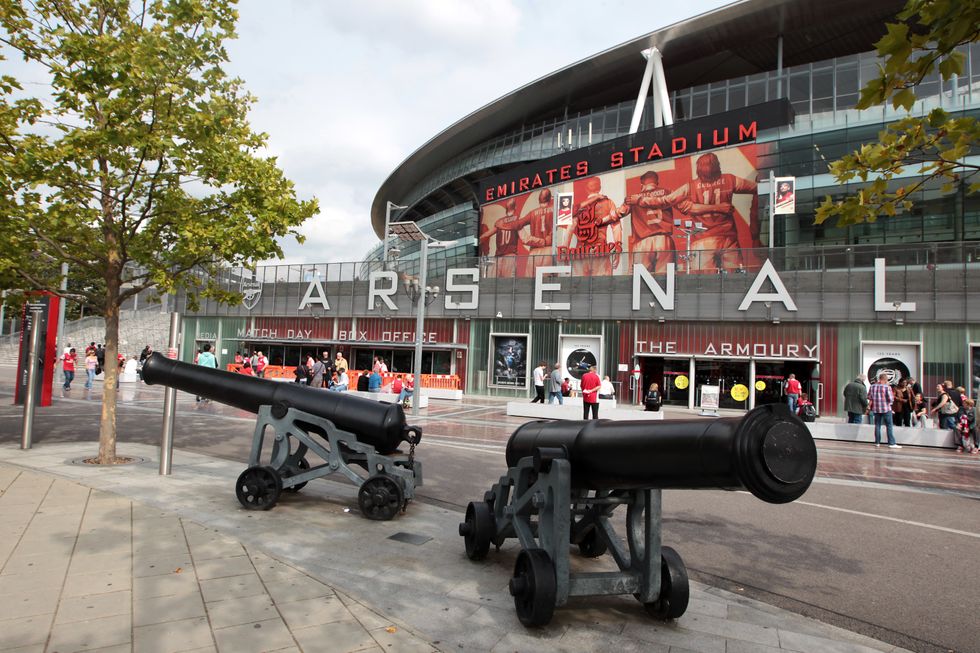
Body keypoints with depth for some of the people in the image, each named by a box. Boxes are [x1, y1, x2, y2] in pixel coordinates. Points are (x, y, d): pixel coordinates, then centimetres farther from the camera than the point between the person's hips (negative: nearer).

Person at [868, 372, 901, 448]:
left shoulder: (873, 386, 1)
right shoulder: (887, 387, -12)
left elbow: (869, 397, 4)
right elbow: (891, 399, -13)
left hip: (876, 409, 4)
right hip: (886, 409, -4)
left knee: (877, 425, 11)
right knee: (889, 426, 1)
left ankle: (877, 442, 13)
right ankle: (891, 443, -1)